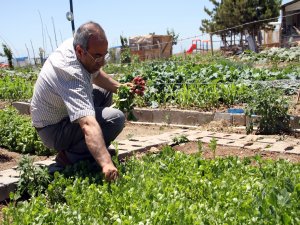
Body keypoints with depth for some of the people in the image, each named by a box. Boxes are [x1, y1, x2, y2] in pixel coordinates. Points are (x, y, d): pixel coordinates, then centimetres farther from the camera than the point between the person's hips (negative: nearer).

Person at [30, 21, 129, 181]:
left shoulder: (73, 44, -9)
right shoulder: (71, 74, -36)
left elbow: (95, 73, 12)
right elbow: (88, 124, -49)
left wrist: (118, 87, -3)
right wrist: (106, 164, -56)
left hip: (57, 112, 10)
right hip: (53, 131, -10)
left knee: (104, 92, 19)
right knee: (116, 118, -24)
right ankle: (70, 156, -10)